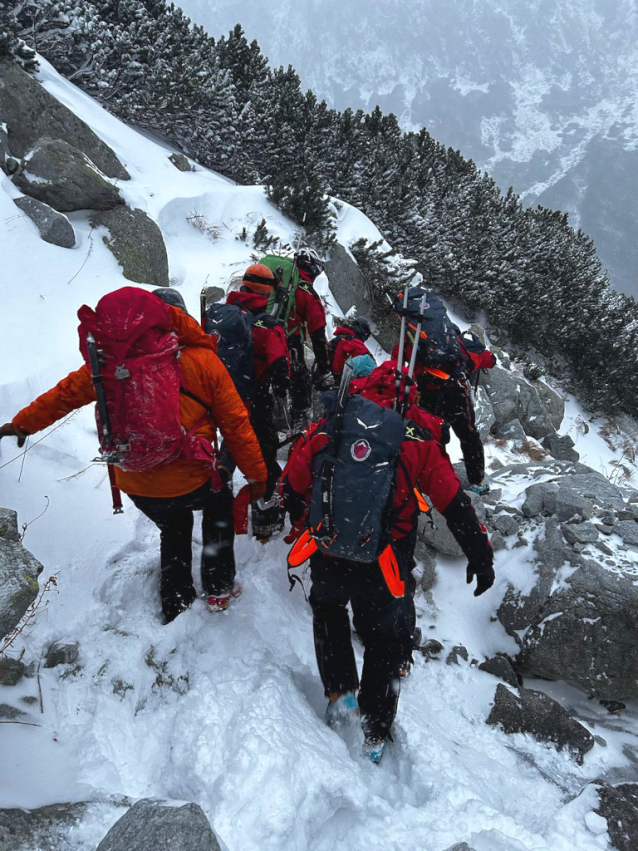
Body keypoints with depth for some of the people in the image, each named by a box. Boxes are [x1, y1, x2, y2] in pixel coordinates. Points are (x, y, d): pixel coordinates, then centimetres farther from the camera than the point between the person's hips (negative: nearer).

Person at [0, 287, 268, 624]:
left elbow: (65, 394, 6)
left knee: (173, 530, 33)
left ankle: (175, 606, 42)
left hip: (135, 488, 3)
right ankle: (219, 589, 32)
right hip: (190, 482, -3)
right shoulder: (201, 360, -14)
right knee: (219, 506, 31)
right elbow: (235, 424, -10)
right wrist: (257, 475, 3)